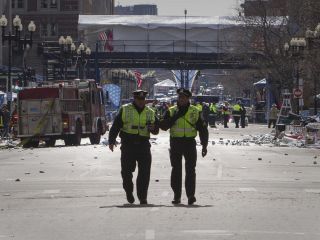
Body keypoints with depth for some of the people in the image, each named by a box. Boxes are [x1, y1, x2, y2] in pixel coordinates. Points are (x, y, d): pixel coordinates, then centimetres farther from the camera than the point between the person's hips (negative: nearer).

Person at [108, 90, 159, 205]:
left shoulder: (150, 113, 12)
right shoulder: (124, 110, 5)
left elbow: (157, 129, 19)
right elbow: (115, 126, 3)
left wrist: (153, 128, -6)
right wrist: (111, 141, -7)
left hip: (143, 145, 1)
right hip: (128, 145, -1)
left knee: (144, 172, -5)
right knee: (127, 170, 2)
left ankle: (142, 197, -1)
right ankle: (129, 192, 25)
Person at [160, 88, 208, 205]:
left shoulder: (195, 111, 6)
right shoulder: (171, 111, 6)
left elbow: (202, 129, 9)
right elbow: (163, 126, -6)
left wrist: (204, 145, 3)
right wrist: (175, 117, -17)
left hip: (190, 143, -1)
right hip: (175, 143, 1)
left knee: (190, 169, -7)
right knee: (176, 170, 4)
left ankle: (191, 195, -9)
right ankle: (177, 196, 9)